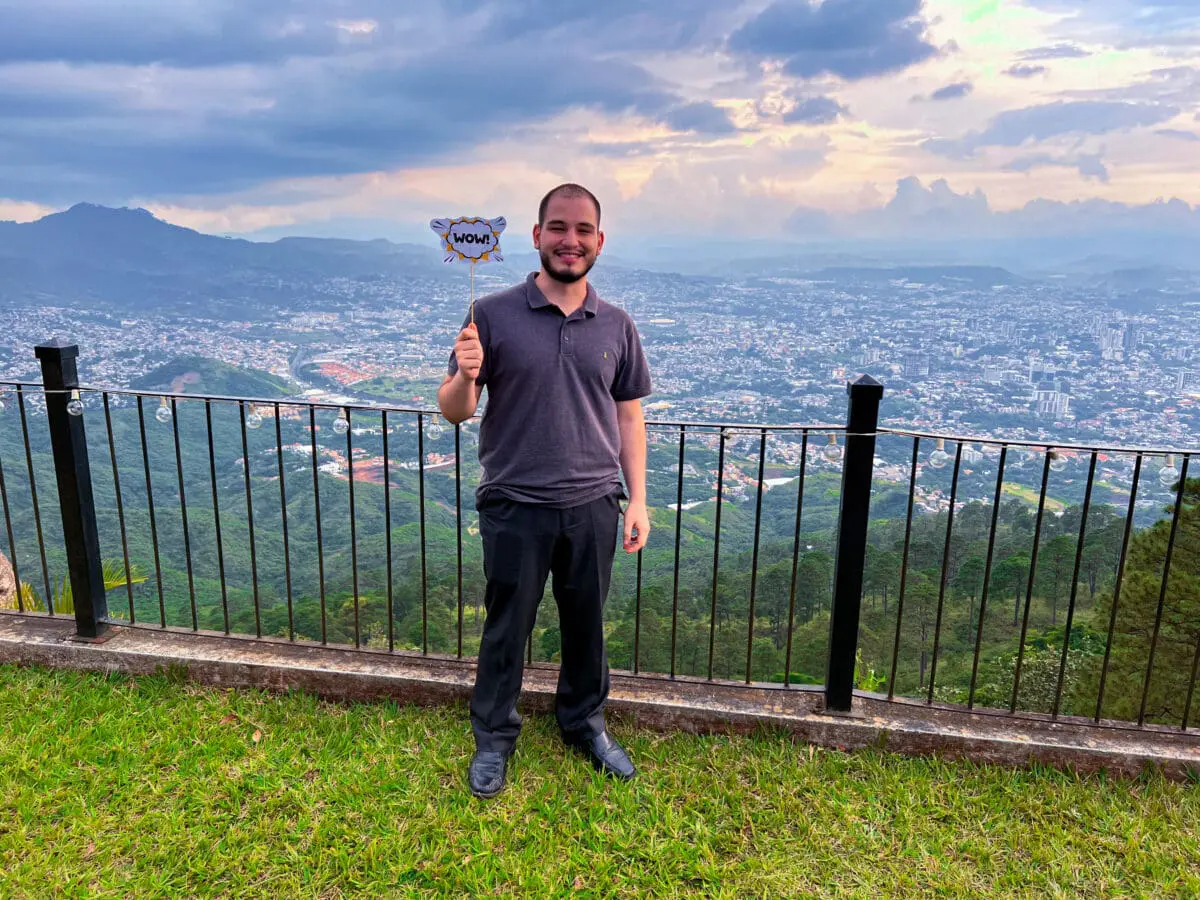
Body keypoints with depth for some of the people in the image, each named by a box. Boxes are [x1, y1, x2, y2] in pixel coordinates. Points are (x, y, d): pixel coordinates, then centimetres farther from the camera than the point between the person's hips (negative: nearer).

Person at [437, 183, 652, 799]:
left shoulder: (616, 326, 3)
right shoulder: (493, 315, -6)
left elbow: (628, 415, 8)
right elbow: (454, 410, -4)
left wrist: (637, 499, 4)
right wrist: (465, 375, -27)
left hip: (592, 508, 3)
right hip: (514, 508, -2)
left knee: (586, 626, 17)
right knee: (506, 630, 12)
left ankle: (585, 724, 40)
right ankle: (493, 737, 34)